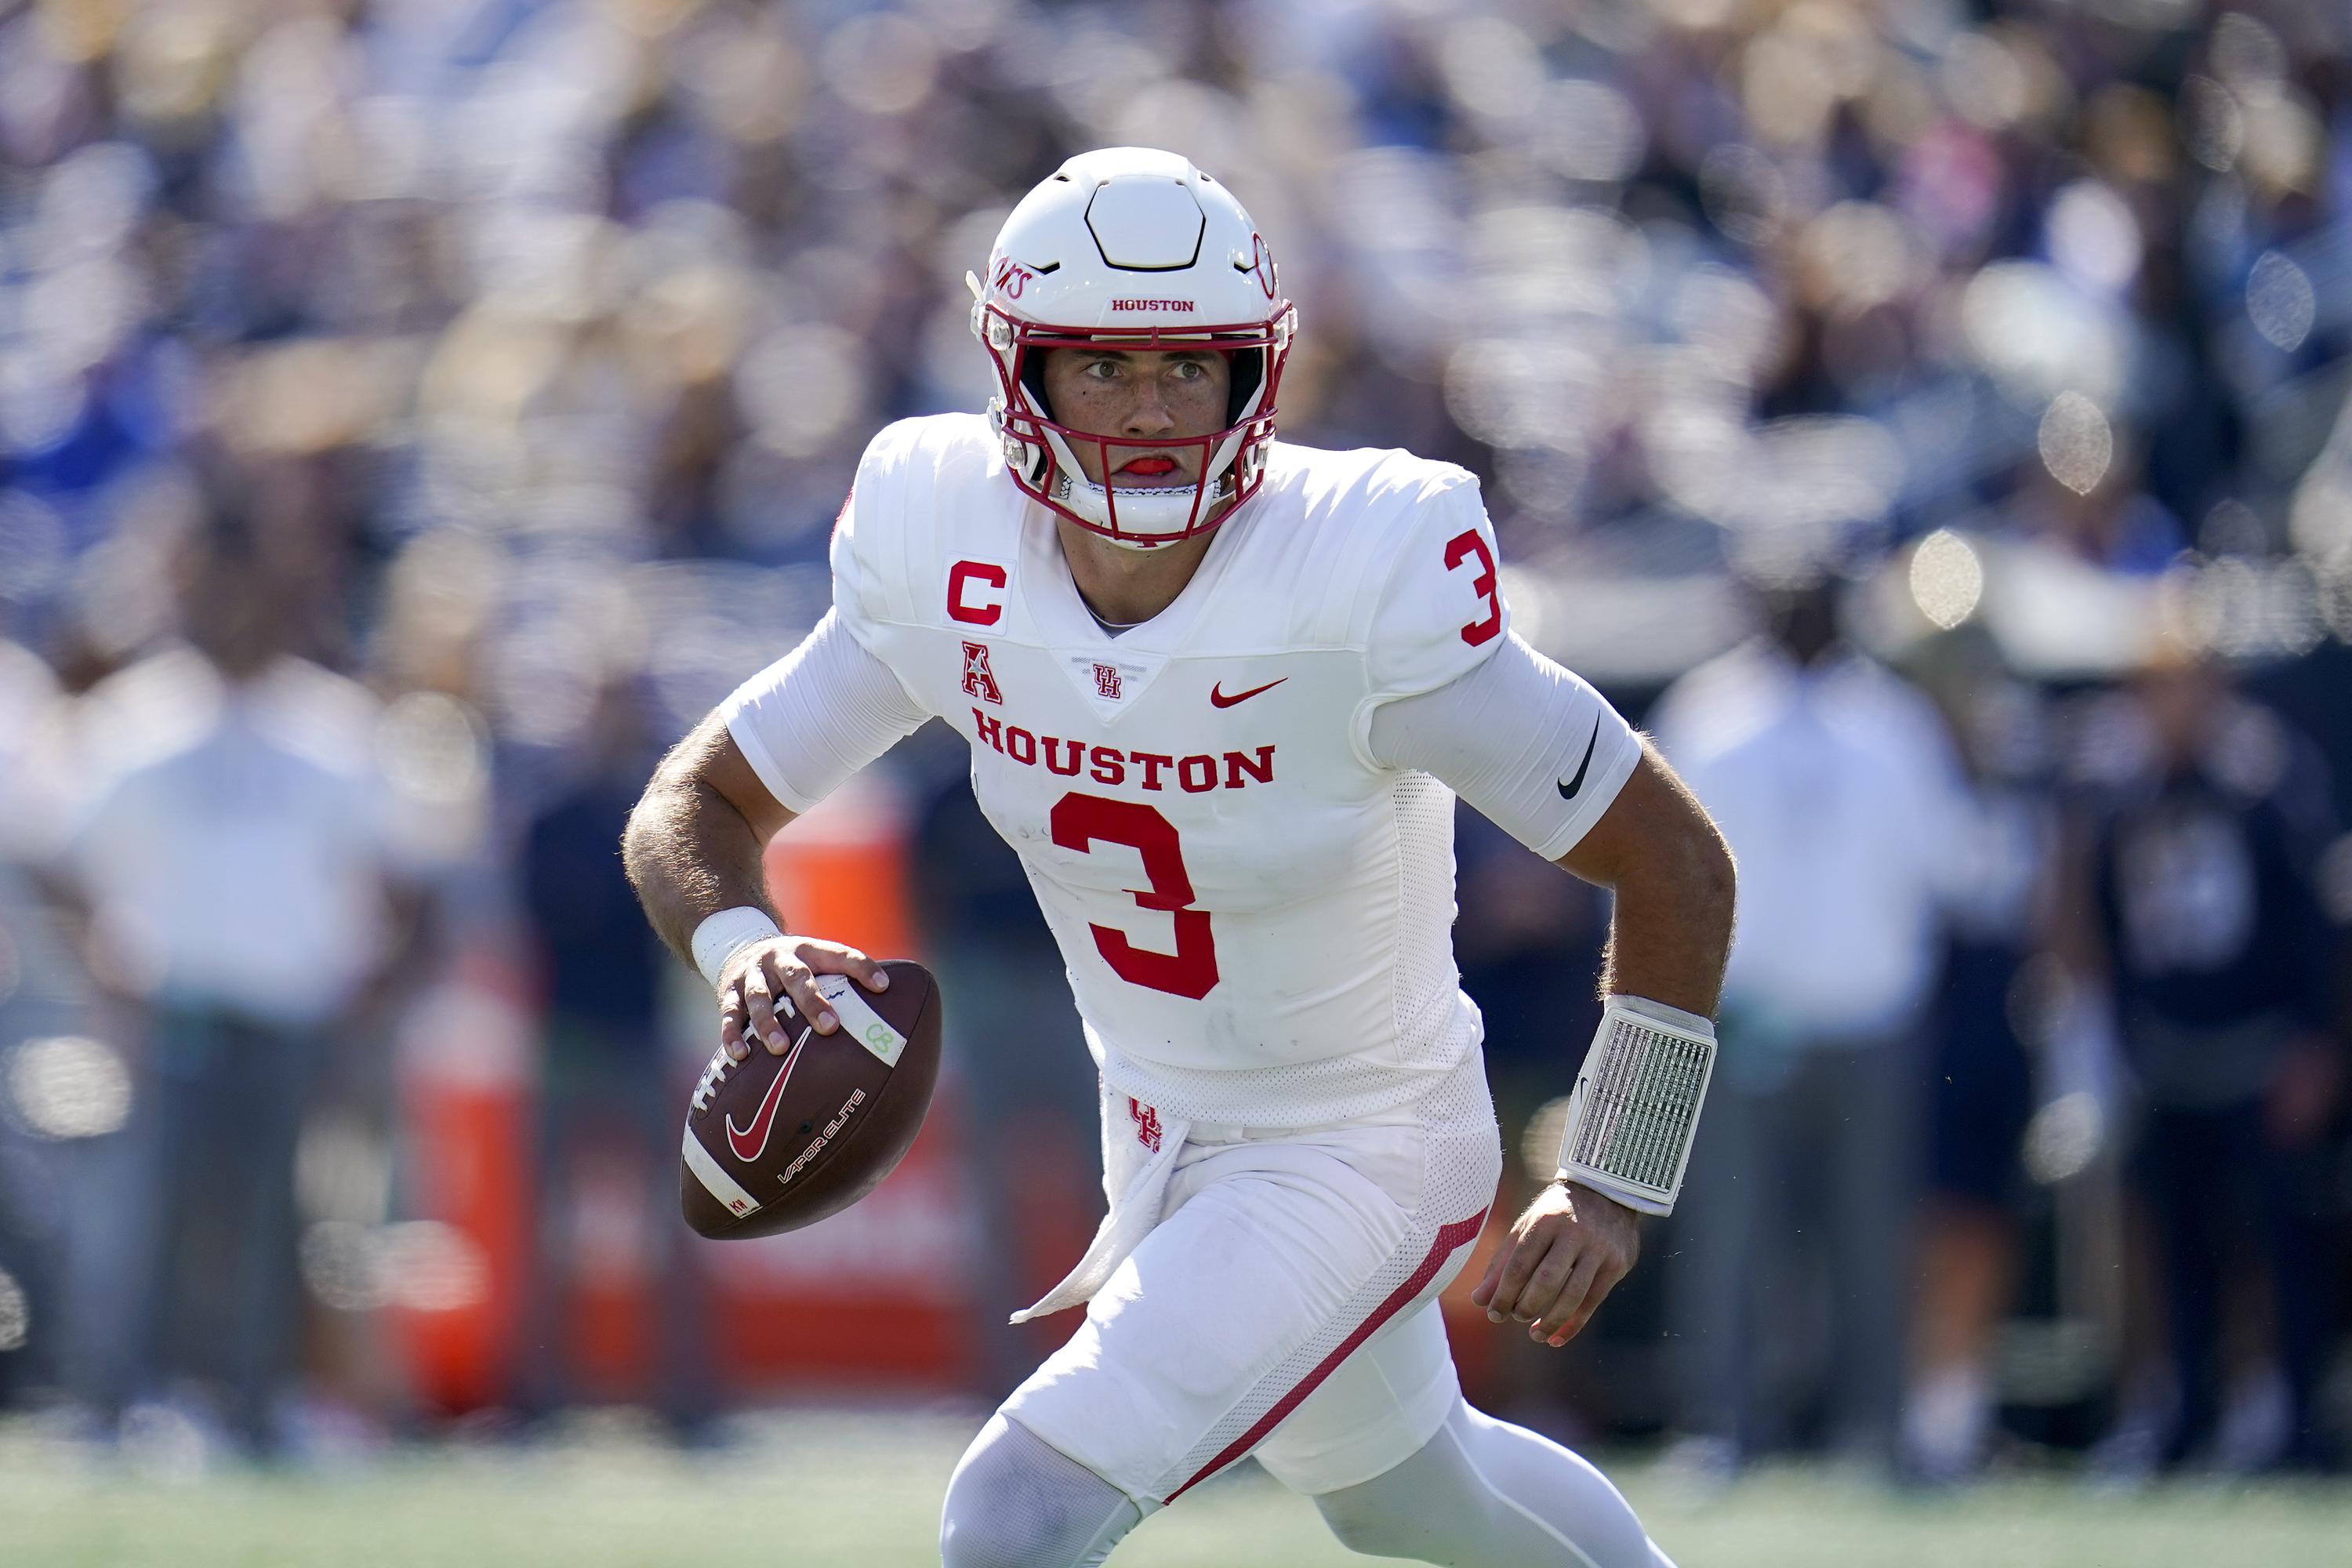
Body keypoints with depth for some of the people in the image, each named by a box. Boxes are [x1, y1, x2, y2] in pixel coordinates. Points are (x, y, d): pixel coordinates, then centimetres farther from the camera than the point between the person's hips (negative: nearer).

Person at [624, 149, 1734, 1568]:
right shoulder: (954, 571, -17)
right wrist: (744, 948, -31)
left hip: (1362, 1157, -6)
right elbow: (693, 805, -8)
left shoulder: (1365, 587, -31)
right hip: (1160, 1134, 6)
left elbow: (1678, 860, -23)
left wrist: (1613, 1187, -24)